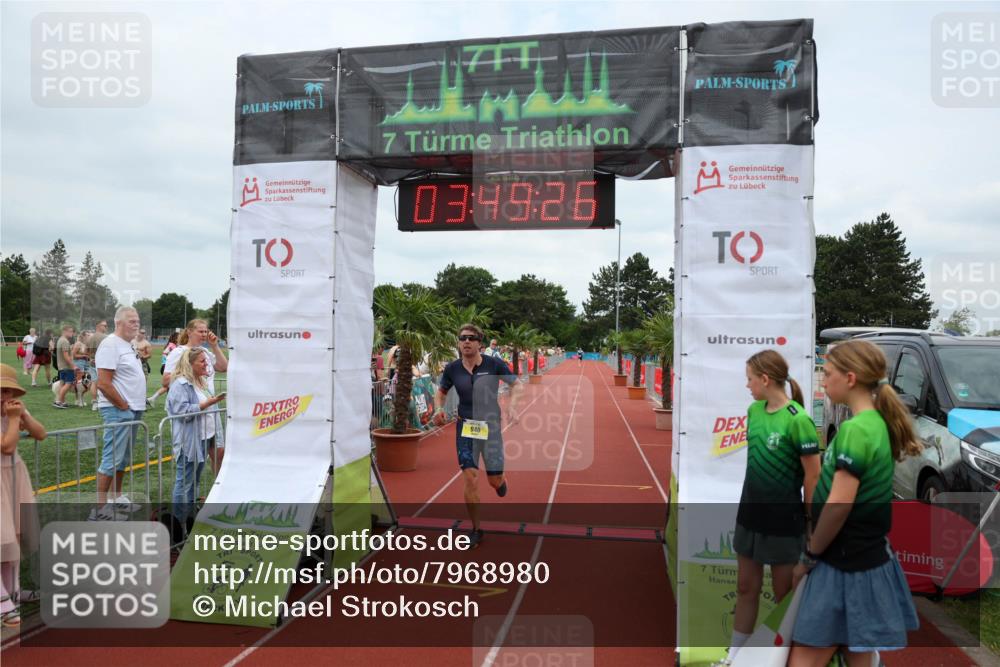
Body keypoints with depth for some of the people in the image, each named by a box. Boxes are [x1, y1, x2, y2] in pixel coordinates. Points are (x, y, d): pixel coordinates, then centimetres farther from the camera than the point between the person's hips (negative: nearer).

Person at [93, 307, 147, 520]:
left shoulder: (127, 345, 15)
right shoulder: (110, 345, -14)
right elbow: (103, 383, -21)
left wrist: (135, 406, 12)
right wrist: (123, 406, -14)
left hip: (133, 410, 9)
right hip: (118, 411, -9)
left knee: (123, 458, 17)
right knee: (112, 459, -8)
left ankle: (117, 497, 28)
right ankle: (100, 508, -3)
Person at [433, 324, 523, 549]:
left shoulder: (494, 364, -10)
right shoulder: (452, 369, -4)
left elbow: (517, 385, -1)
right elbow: (441, 392, 11)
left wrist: (512, 404, -20)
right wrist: (439, 409, -9)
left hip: (490, 427, -1)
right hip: (465, 428, 1)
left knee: (494, 480, 5)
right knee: (471, 480, -6)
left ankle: (500, 480, 46)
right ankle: (476, 530, 12)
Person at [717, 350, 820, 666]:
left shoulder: (798, 419, -20)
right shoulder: (754, 411, 2)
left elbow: (813, 476, -16)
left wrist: (811, 523, -11)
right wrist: (749, 501, 16)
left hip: (784, 520, -7)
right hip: (750, 514, 7)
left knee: (784, 594, 12)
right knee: (746, 588, 16)